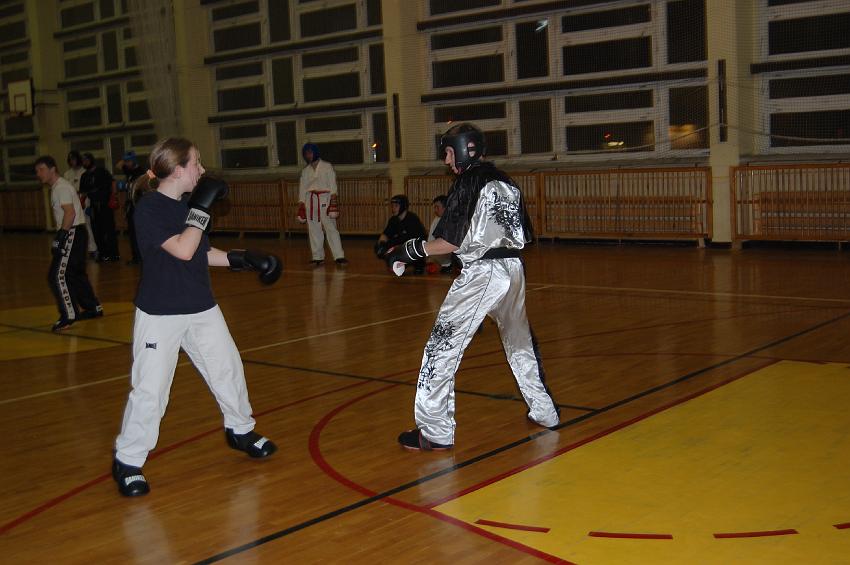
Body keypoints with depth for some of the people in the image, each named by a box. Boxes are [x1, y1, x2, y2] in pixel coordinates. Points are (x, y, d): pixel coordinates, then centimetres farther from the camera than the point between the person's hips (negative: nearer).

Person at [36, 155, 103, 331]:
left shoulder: (62, 187, -13)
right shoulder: (57, 187, 18)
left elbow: (70, 213, -23)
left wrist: (61, 236, -25)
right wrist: (61, 236, 22)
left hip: (73, 233, -11)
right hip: (73, 234, 11)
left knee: (57, 275, -11)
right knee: (75, 274, 18)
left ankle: (69, 316, -8)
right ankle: (93, 308, 26)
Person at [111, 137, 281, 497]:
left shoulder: (188, 206, 7)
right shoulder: (148, 208, -16)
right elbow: (183, 250, -26)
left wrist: (242, 259, 8)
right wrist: (202, 208, -21)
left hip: (202, 309, 8)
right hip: (160, 315, -7)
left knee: (228, 368, 16)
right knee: (150, 389, -6)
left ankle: (239, 430, 38)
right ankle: (128, 461, 10)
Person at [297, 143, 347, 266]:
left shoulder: (327, 167, 3)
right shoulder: (305, 171, 15)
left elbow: (332, 184, -4)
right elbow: (302, 188, 16)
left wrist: (333, 200, -14)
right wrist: (301, 205, 9)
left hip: (325, 199, -4)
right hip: (310, 200, 4)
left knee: (331, 228, -11)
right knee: (314, 230, 5)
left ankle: (339, 256, -13)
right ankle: (318, 257, 12)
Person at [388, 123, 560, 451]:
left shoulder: (469, 183, -8)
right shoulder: (505, 183, 15)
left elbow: (453, 241, -13)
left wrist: (411, 250, -5)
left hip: (481, 273, -8)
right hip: (513, 269, 8)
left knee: (444, 344, -4)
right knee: (520, 340, 23)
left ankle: (435, 431, -5)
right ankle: (544, 411, 33)